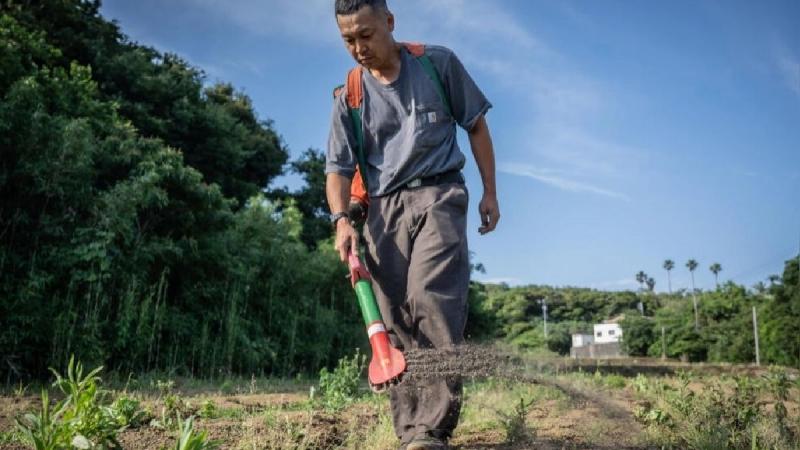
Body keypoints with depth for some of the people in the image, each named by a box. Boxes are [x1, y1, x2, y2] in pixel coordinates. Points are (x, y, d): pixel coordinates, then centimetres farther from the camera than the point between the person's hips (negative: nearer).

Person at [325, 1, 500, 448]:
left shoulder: (440, 63, 4)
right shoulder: (349, 99, 7)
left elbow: (476, 125, 12)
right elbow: (339, 168, 4)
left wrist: (490, 192, 8)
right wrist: (341, 219, -15)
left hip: (438, 196, -3)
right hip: (384, 208, 3)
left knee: (433, 298, -22)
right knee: (395, 320, -2)